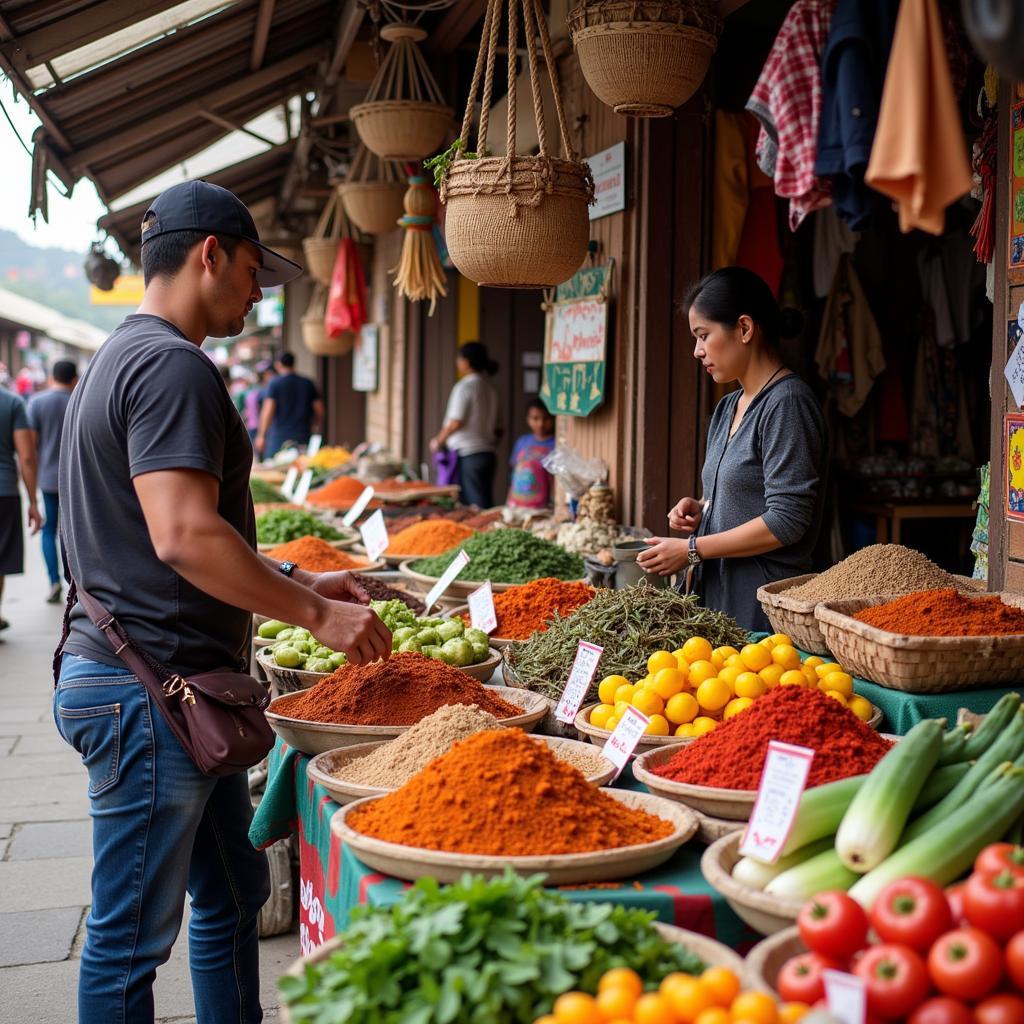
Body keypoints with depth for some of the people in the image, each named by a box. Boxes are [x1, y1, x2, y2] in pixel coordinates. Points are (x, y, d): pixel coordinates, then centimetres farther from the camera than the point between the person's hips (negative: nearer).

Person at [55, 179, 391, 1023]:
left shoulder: (125, 358, 18)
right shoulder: (172, 366, -16)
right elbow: (184, 536, -27)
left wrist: (296, 580, 18)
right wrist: (317, 614, -18)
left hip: (176, 691, 11)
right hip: (152, 692, -11)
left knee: (233, 896, 20)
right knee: (133, 937, 2)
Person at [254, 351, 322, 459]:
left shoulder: (274, 383, -3)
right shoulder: (308, 383, 8)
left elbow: (268, 410, -10)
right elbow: (319, 409, 9)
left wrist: (261, 436, -8)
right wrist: (316, 427, 24)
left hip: (279, 437, -4)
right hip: (303, 437, 4)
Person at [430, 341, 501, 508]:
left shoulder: (464, 386, -10)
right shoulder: (489, 389, 12)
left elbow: (455, 422, -12)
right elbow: (494, 427, 13)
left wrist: (438, 441, 2)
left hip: (468, 455, -8)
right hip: (488, 454, 8)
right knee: (485, 505, 7)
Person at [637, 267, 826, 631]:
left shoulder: (787, 403, -13)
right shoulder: (728, 408, 15)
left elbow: (787, 521, -18)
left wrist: (692, 549, -14)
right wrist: (701, 508, 4)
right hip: (717, 590, 8)